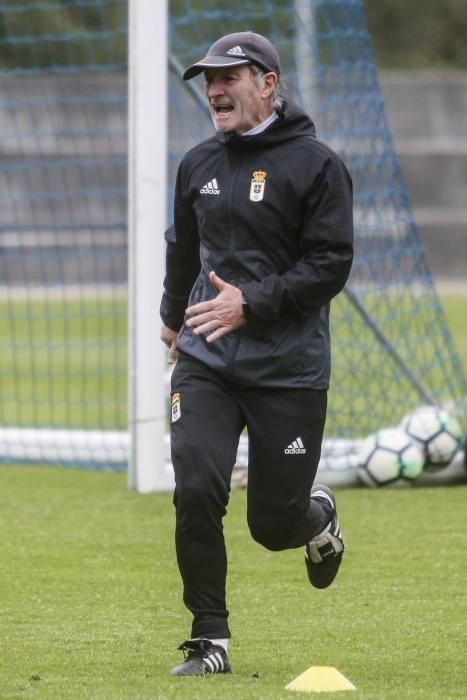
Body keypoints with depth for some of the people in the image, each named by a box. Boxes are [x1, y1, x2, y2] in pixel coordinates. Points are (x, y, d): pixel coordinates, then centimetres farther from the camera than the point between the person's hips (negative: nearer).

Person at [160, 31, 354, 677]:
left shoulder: (315, 164, -7)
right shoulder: (199, 165, 10)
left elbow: (331, 264, -12)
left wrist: (252, 305, -19)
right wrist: (174, 316, 38)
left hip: (289, 368, -4)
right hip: (205, 359, 4)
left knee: (275, 523, 1)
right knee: (196, 491, -14)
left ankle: (318, 518, 39)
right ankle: (210, 642, -3)